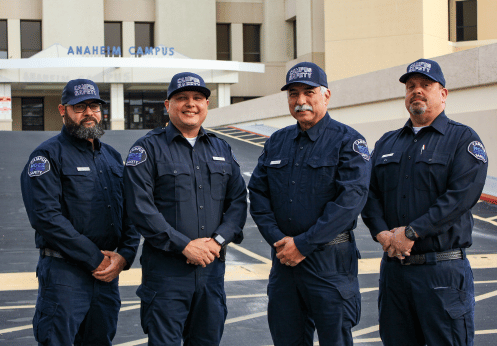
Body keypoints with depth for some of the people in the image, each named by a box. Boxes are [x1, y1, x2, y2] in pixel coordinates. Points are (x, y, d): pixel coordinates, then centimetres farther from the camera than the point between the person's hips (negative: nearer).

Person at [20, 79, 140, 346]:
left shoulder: (112, 157, 17)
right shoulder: (48, 155, -5)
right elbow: (46, 217, -16)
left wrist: (124, 256, -2)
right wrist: (94, 259, -15)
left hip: (108, 273, 6)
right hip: (64, 273, -6)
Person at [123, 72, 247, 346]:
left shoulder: (221, 149, 15)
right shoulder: (148, 148, -1)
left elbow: (238, 200, 10)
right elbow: (141, 208, -11)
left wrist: (218, 240, -7)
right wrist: (184, 245, -16)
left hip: (212, 265, 5)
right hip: (166, 269, -5)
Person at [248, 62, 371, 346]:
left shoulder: (348, 141, -5)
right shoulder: (277, 142, 13)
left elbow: (351, 199, -15)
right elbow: (258, 194, 11)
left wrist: (303, 244, -17)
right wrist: (278, 239, -6)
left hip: (330, 259, -5)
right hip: (284, 258, 5)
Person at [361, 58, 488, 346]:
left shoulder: (463, 139, 0)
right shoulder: (387, 143, 18)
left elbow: (461, 196, -13)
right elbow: (369, 192, 10)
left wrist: (411, 232, -17)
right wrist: (382, 233, -9)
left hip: (443, 268, -5)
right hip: (393, 266, 5)